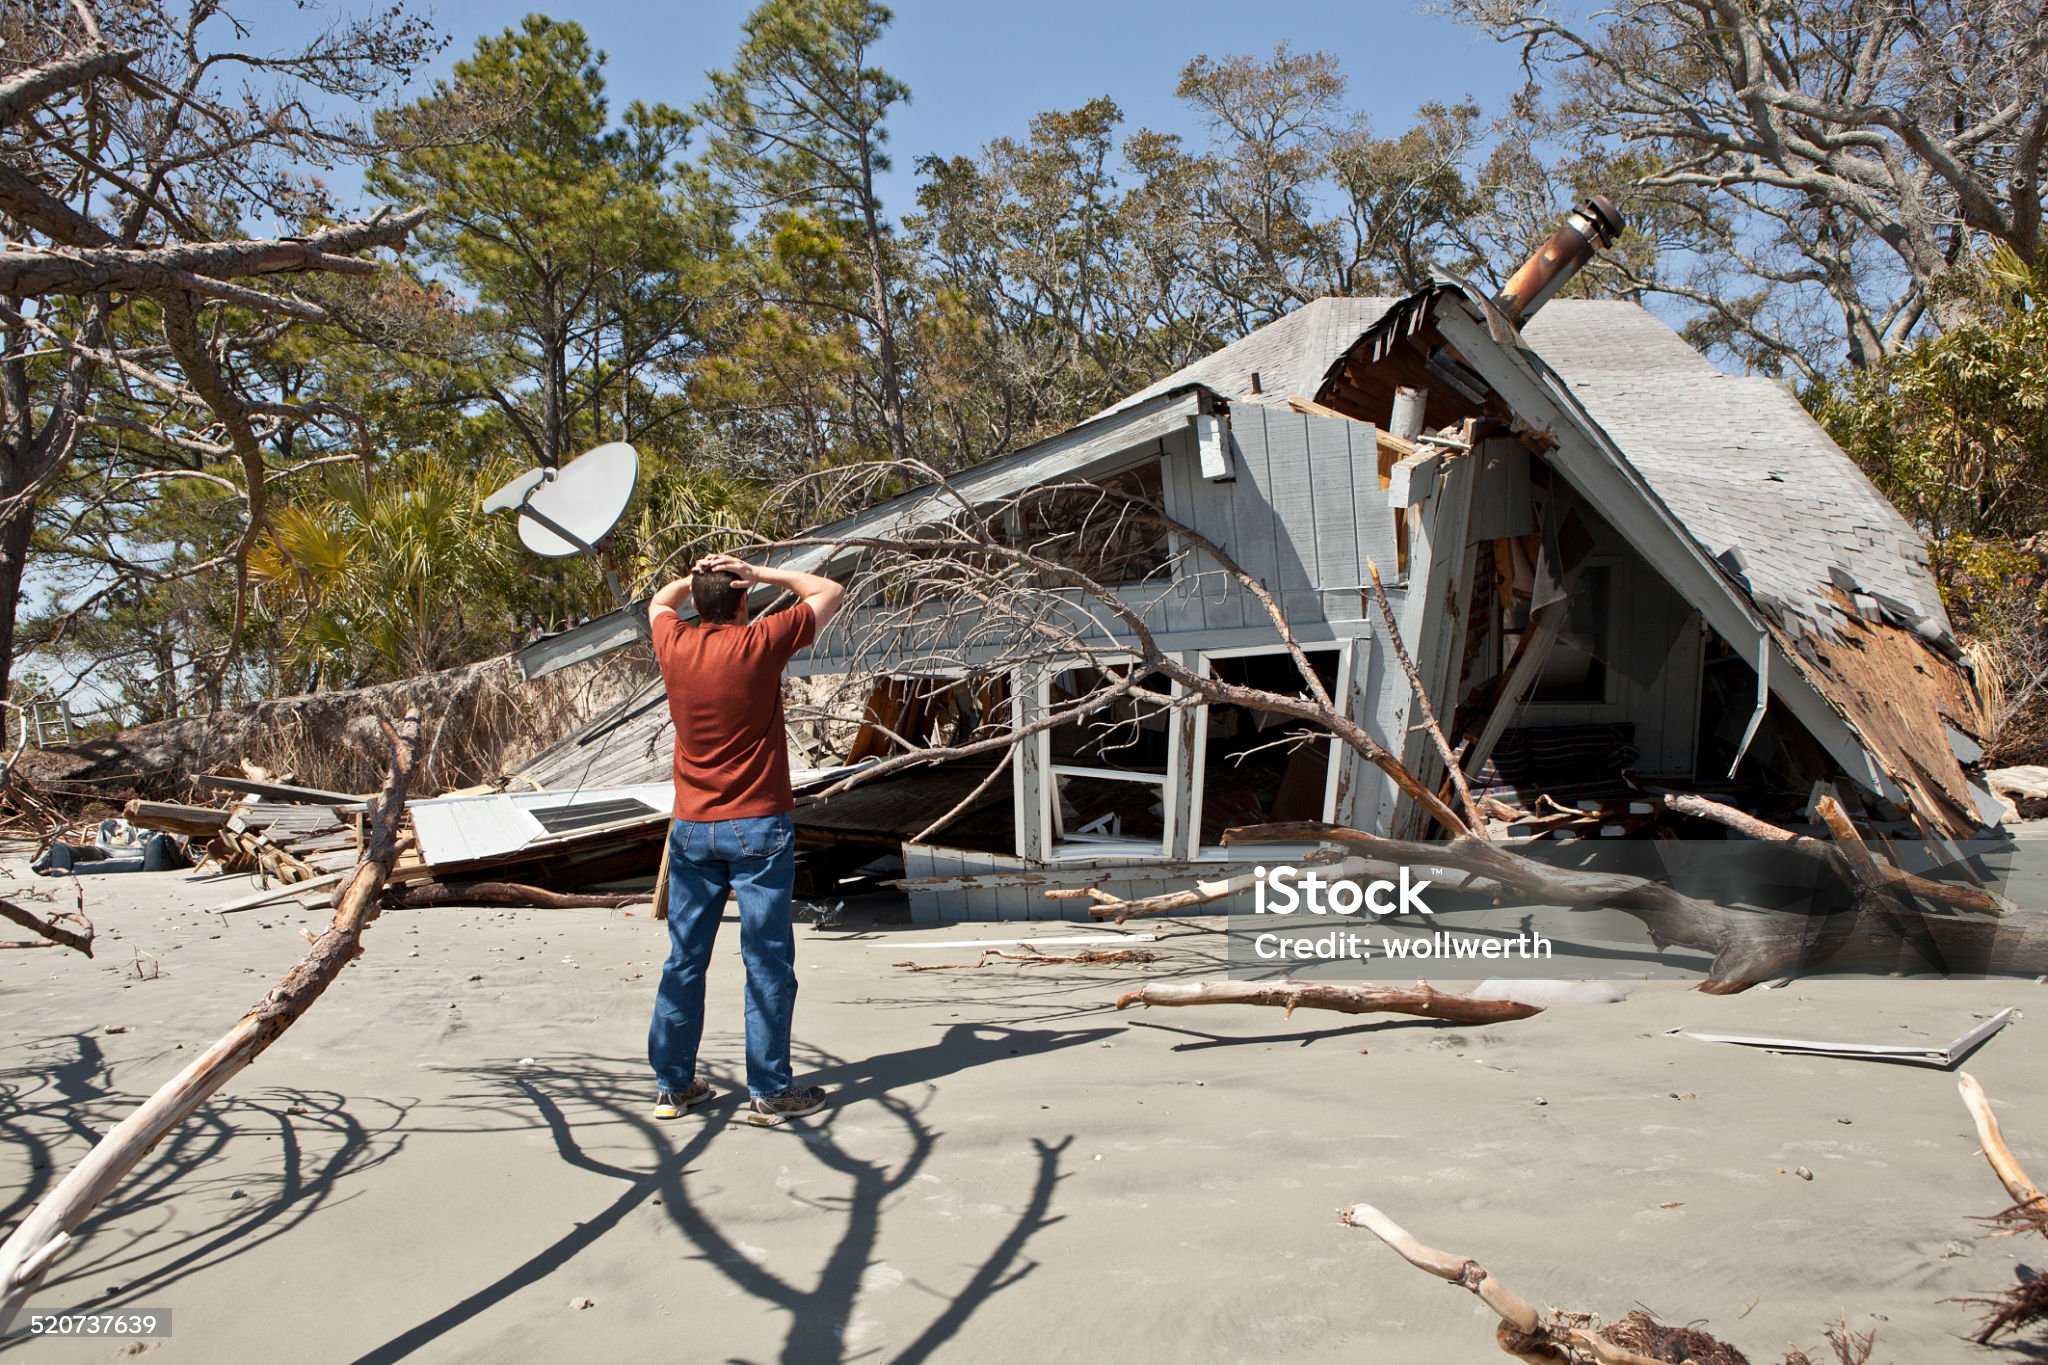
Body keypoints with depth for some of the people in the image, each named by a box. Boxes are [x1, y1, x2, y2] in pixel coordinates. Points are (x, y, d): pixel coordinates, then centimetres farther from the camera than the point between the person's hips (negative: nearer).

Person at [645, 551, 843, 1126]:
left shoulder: (675, 644, 2)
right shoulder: (759, 643, -9)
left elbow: (659, 601, 27)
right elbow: (829, 592, 4)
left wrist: (695, 577, 14)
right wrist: (759, 573, 1)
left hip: (692, 829, 5)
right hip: (758, 827, -4)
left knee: (683, 960, 11)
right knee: (767, 960, 1)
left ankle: (673, 1084, 19)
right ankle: (769, 1090, 6)